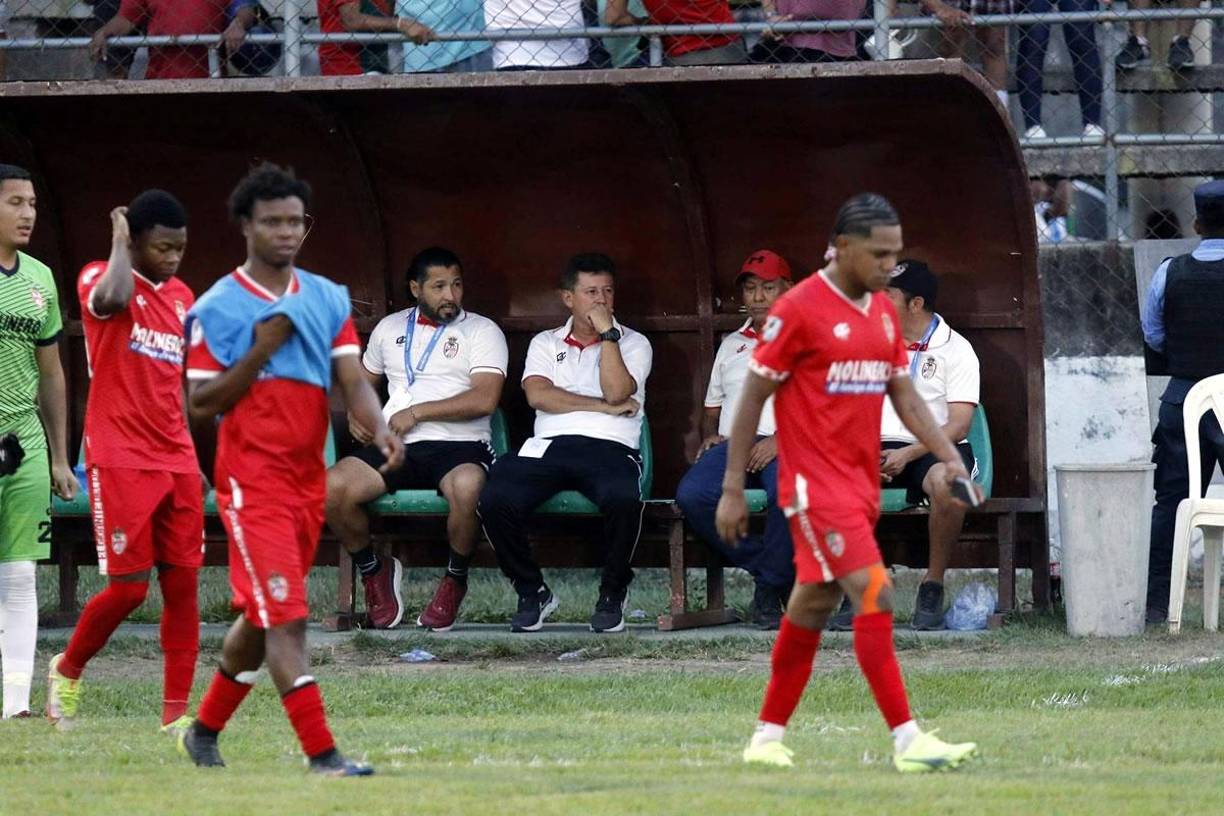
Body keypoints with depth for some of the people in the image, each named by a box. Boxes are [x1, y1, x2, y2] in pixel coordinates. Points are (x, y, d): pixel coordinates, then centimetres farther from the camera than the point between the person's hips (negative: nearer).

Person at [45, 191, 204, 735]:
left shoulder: (182, 298, 14)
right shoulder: (99, 279, -6)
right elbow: (112, 298, -32)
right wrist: (120, 241, -14)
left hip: (176, 462, 6)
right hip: (120, 461, -6)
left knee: (183, 583, 0)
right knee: (128, 586, -7)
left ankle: (176, 713, 3)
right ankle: (68, 670, 19)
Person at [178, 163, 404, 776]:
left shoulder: (328, 299, 8)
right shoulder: (216, 309, -6)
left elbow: (352, 380, 0)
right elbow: (200, 405, -8)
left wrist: (379, 427, -20)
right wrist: (261, 351, -18)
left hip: (309, 480, 6)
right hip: (252, 481, -6)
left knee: (261, 618, 15)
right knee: (286, 616, -14)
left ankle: (205, 730, 32)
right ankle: (322, 754, -18)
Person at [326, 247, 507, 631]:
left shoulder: (482, 332, 6)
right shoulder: (390, 328, 21)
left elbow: (485, 399, -8)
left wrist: (416, 413, -9)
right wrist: (355, 415, 12)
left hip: (459, 445, -3)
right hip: (394, 446, 3)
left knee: (468, 487, -40)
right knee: (333, 488, -26)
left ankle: (455, 578, -12)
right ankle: (374, 569, 1)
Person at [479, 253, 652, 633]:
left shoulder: (633, 344, 17)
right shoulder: (545, 344, 22)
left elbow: (615, 392, -3)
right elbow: (538, 395, 2)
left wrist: (607, 332, -1)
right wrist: (603, 406, -2)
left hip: (610, 448, -2)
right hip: (549, 445, 2)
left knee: (623, 498, -38)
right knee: (496, 499, -29)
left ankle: (612, 594, -13)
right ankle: (532, 593, -6)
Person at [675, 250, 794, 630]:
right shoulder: (731, 345, 29)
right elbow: (711, 409, 32)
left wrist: (781, 439, -14)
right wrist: (710, 436, 8)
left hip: (787, 446, -4)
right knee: (691, 495, -30)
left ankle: (770, 589, -24)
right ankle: (772, 570, -19)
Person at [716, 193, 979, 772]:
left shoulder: (883, 312, 11)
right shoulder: (798, 309, -11)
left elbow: (905, 396, 16)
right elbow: (752, 398, -7)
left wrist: (949, 457, 2)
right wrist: (732, 489, -8)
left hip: (861, 484, 8)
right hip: (816, 485, -8)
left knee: (812, 608, 12)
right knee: (874, 594, -16)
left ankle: (767, 738, 22)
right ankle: (907, 741, -19)